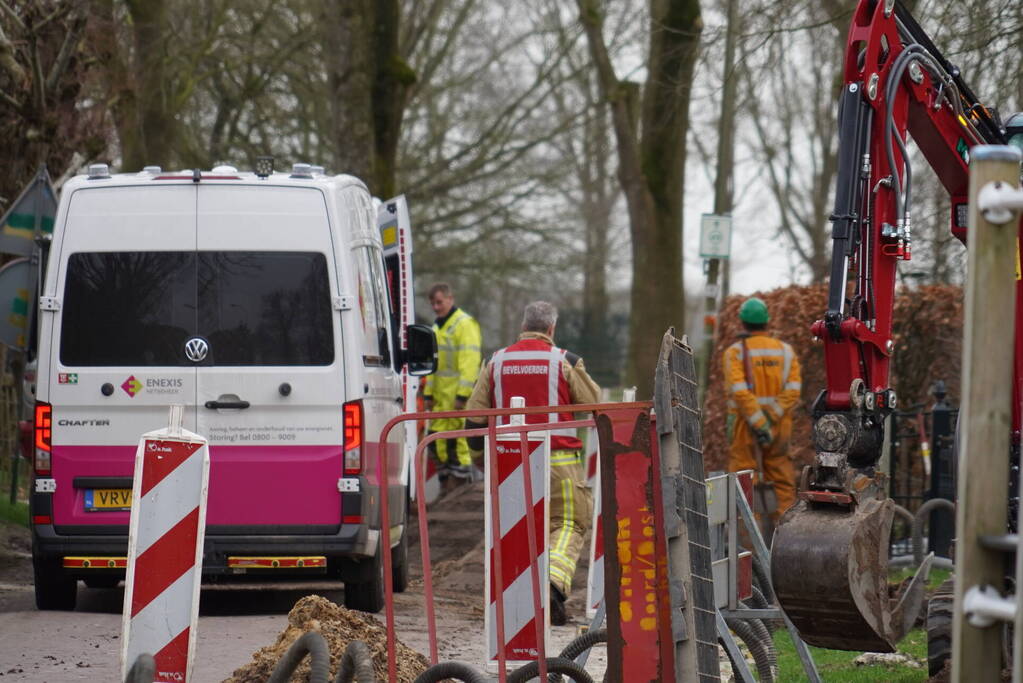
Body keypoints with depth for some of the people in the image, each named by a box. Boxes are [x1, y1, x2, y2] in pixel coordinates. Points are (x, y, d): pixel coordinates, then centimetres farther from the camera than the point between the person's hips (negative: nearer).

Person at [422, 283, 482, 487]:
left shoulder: (465, 324, -10)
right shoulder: (437, 326, 19)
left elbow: (469, 363, -17)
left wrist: (462, 395, -23)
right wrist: (428, 393, 19)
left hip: (458, 396, -9)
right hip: (441, 397, 9)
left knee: (457, 442, -9)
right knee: (436, 440, 9)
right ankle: (446, 487, 17)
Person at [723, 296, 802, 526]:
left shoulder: (735, 352, -4)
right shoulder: (785, 350, 8)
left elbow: (740, 392, -17)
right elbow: (793, 389, -5)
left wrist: (760, 424, -17)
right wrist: (770, 419, -10)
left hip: (746, 425, -3)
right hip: (779, 426, 3)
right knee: (782, 482, 9)